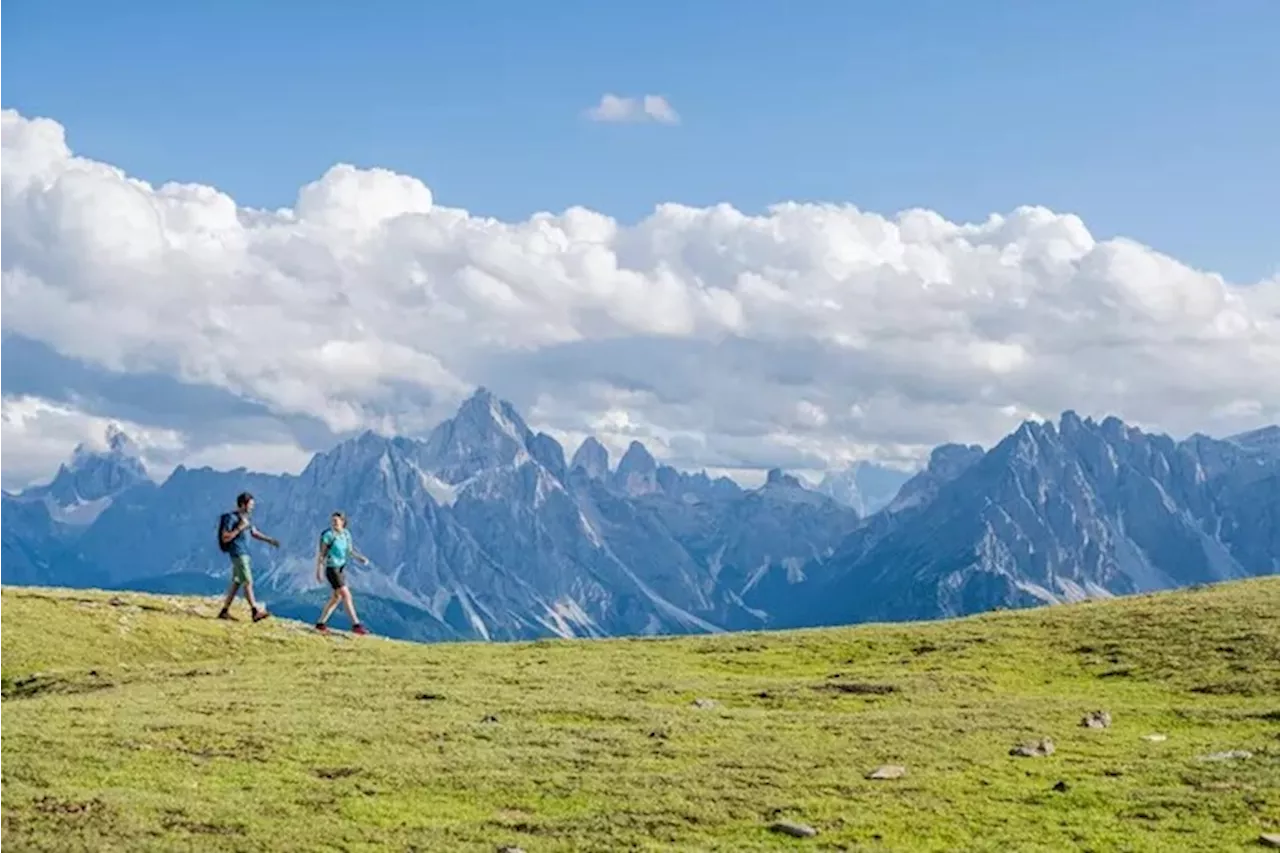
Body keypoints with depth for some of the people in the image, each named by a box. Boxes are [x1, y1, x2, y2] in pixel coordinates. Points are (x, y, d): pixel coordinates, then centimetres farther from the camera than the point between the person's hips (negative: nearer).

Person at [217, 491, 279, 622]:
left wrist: (270, 540, 9)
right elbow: (225, 538, -16)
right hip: (238, 554, -9)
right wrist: (240, 528, -22)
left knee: (236, 583, 10)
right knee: (248, 582, -12)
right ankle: (255, 612, -15)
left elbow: (254, 533, 21)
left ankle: (224, 611, 15)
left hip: (245, 554, 9)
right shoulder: (231, 518, -13)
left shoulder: (246, 518, 13)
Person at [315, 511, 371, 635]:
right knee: (347, 595, -12)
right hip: (331, 569, -8)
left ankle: (321, 623, 21)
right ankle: (356, 625, -11)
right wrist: (318, 570, -17)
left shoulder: (346, 534, 5)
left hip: (341, 569, 8)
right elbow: (321, 553, -13)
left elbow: (350, 550, 13)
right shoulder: (328, 535, -15)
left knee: (336, 598, 12)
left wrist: (361, 558, -4)